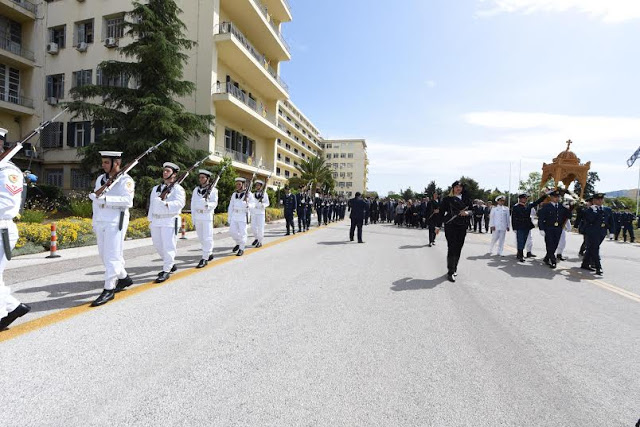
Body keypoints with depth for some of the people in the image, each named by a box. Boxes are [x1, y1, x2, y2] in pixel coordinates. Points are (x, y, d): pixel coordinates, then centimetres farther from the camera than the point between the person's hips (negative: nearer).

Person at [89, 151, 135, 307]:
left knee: (112, 256, -6)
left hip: (116, 222, -8)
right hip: (101, 222, 8)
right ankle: (124, 278, 29)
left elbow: (127, 201, -20)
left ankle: (108, 290, 0)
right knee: (103, 255, 14)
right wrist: (95, 222, 19)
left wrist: (106, 199, -26)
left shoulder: (125, 180, -7)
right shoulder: (100, 179, 17)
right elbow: (95, 202, 21)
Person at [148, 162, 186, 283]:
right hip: (155, 221, 7)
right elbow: (151, 204, 20)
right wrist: (150, 219, 14)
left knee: (168, 246, -8)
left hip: (170, 221, -7)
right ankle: (171, 265, 29)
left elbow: (179, 203, -17)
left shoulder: (177, 189, -2)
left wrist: (167, 204, -34)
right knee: (158, 246, 13)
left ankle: (166, 270, -1)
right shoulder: (156, 188, 19)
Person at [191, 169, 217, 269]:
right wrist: (193, 218, 10)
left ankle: (205, 258, 0)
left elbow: (214, 203, -8)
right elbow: (193, 204, 13)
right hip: (197, 216, 6)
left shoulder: (213, 190, -2)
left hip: (207, 216, -6)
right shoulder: (196, 190, 13)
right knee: (200, 237, 13)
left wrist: (208, 204, -30)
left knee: (207, 238, -5)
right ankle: (210, 253, 30)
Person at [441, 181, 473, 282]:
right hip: (450, 225, -4)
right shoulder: (447, 199, 1)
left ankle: (454, 269, 24)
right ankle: (450, 272, -4)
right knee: (451, 248, -8)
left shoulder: (466, 199, 10)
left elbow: (471, 210, 12)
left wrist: (467, 212, -11)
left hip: (462, 226, 4)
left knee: (458, 249, 9)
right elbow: (441, 212, 1)